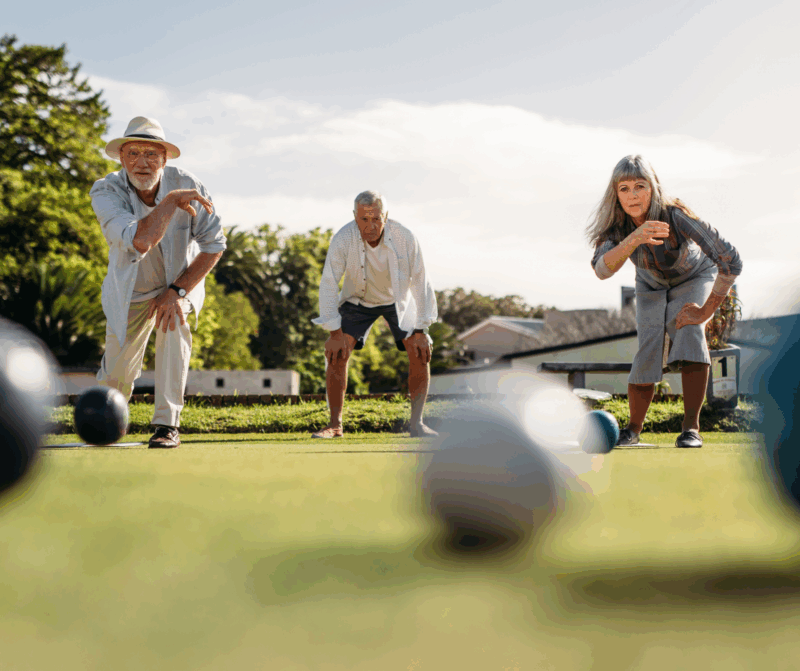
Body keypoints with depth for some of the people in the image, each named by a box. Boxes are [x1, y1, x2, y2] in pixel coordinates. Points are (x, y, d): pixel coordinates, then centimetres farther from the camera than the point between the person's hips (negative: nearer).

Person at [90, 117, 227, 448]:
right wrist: (171, 201, -38)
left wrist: (178, 291, -23)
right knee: (116, 376, 0)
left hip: (180, 281, 0)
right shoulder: (106, 192, -25)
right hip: (130, 290, 0)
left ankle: (168, 425, -21)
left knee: (173, 326, -31)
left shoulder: (186, 184, -21)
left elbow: (214, 243, -16)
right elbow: (140, 241, -41)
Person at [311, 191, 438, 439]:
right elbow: (329, 283, -24)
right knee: (336, 353, -16)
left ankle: (416, 423, -5)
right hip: (358, 299, 0)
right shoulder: (343, 240, -31)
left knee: (420, 352, -16)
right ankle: (335, 425, -6)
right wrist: (335, 332, -26)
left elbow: (420, 282, -21)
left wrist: (420, 330, -21)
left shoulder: (404, 238, -30)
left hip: (398, 299, 0)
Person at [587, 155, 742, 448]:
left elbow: (731, 260, -39)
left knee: (689, 331, -30)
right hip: (652, 286, 3)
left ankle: (691, 427, -24)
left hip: (694, 278, -2)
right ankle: (633, 429, 8)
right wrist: (634, 239, -62)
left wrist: (706, 310, -32)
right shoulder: (616, 224, -28)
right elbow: (602, 269, -46)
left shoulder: (675, 215, -39)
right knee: (648, 350, -15)